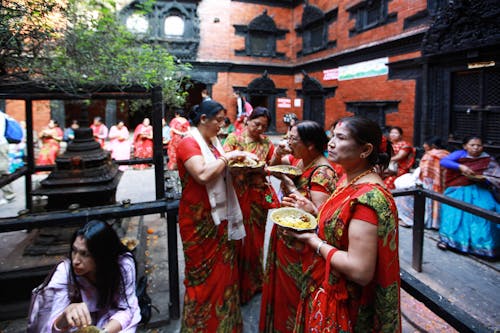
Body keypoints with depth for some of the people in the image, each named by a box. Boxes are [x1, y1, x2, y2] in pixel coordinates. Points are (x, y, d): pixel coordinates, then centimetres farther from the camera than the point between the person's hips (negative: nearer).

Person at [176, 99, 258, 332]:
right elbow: (203, 174, -30)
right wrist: (227, 156, -18)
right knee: (203, 275, 6)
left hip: (220, 216, 8)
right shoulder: (189, 143, -15)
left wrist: (240, 157, 3)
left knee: (223, 269, 16)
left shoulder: (213, 141, 10)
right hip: (199, 220, -8)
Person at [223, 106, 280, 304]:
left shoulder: (266, 143, 7)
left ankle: (254, 281, 33)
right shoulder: (234, 138, -1)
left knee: (255, 236, 13)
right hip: (238, 195, -3)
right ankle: (239, 284, 21)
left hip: (258, 196, 3)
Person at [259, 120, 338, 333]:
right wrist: (277, 156, -5)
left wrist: (290, 186, -27)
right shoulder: (297, 160, 0)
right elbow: (274, 166, 18)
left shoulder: (322, 172, -24)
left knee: (294, 289, 11)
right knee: (280, 283, 24)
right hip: (285, 234, 8)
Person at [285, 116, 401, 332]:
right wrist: (313, 210, 1)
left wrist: (314, 241, -22)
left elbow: (360, 271, -30)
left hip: (343, 305, -8)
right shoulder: (349, 179, 1)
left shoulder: (368, 197, -29)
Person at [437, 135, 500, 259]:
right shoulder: (460, 154, 4)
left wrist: (483, 178, -18)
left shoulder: (488, 160, 8)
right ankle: (446, 238, -19)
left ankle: (484, 244, -21)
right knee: (453, 210, -25)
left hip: (478, 190, 1)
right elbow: (443, 161, -11)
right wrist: (460, 166, -25)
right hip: (457, 189, -1)